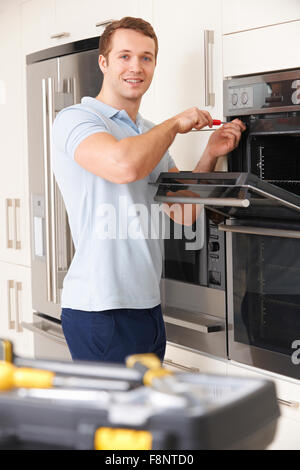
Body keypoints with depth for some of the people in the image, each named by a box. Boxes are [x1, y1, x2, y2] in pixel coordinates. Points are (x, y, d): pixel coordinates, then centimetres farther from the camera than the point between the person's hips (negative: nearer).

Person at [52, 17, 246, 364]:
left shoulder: (151, 135, 18)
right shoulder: (76, 119, -8)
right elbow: (124, 165, -29)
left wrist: (210, 156, -1)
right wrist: (176, 124, -12)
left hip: (147, 305, 8)